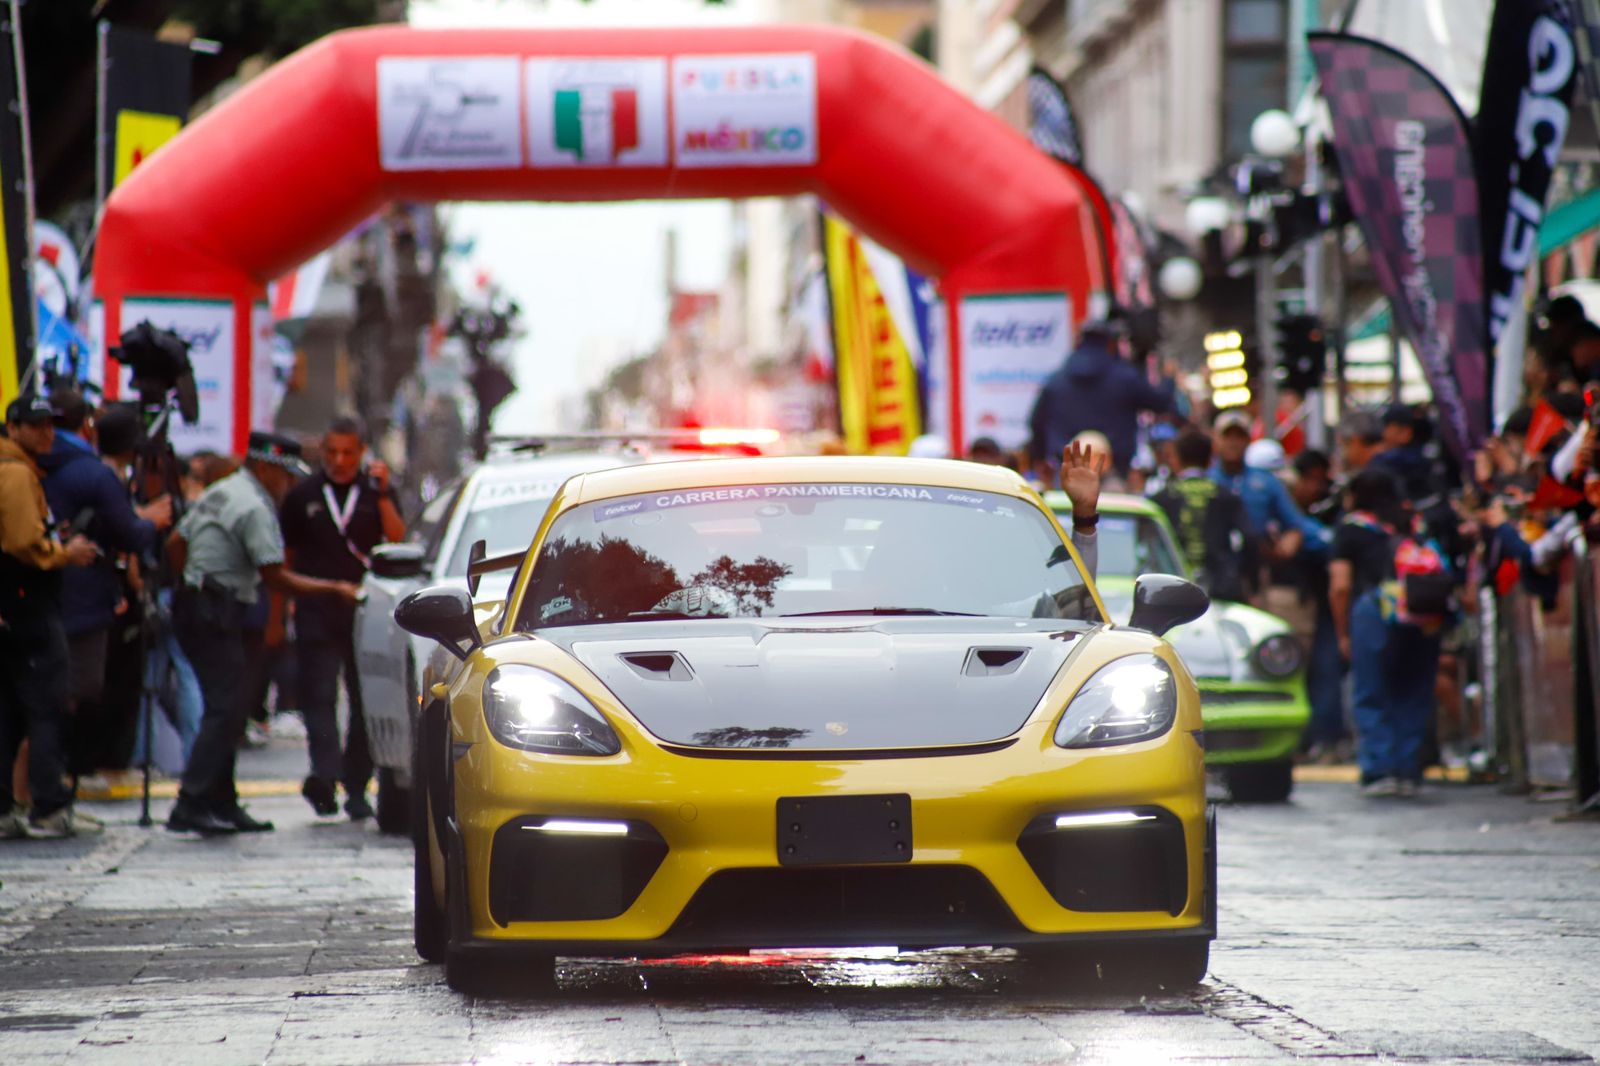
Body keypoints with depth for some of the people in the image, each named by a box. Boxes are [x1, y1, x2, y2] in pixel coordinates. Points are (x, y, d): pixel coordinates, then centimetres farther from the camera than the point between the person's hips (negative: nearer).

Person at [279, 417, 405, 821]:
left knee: (365, 700, 4)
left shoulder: (376, 492, 9)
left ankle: (356, 787, 12)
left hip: (366, 612, 1)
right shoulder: (303, 496, 10)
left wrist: (382, 495, -15)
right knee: (318, 696, -13)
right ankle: (324, 775, -26)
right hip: (316, 613, -1)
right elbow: (284, 558, 13)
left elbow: (397, 540, -5)